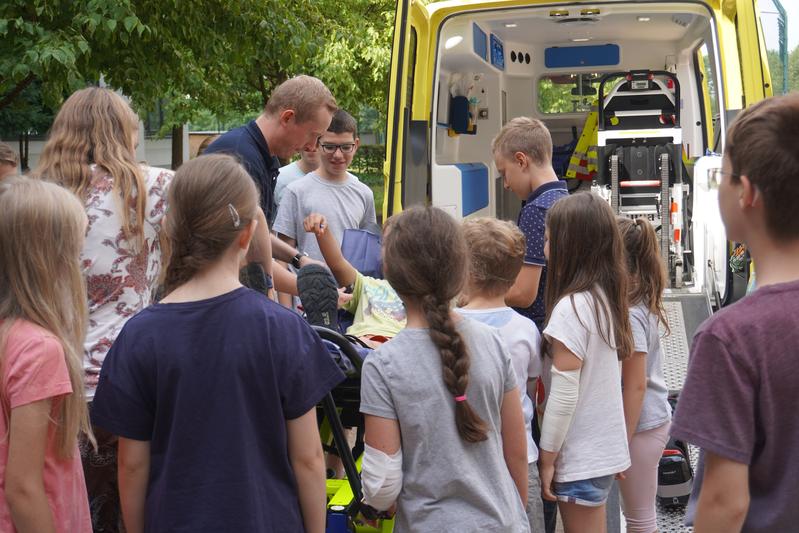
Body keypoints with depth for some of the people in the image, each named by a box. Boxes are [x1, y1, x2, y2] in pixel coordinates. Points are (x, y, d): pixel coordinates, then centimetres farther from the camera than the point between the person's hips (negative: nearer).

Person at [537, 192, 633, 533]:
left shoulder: (571, 307, -19)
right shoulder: (606, 298, 5)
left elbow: (563, 396, -19)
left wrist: (547, 459, -11)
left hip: (580, 458, -8)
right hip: (606, 448, 8)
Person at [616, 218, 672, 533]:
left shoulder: (629, 315, -21)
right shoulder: (641, 301, 5)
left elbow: (636, 386, -20)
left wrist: (621, 443, -15)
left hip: (641, 424, -9)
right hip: (654, 416, 9)